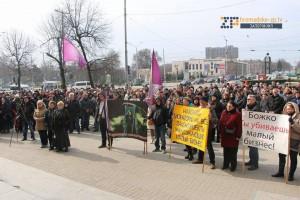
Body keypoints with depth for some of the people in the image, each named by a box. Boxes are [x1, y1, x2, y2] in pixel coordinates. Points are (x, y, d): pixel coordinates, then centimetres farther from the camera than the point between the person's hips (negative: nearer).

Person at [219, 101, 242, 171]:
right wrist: (220, 132, 9)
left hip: (233, 136, -5)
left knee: (233, 152, 3)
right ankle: (225, 164, 26)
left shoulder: (237, 114, -10)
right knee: (226, 151, 13)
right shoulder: (224, 113, 7)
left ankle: (233, 165, 16)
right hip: (224, 136, 5)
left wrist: (238, 136, -12)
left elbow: (239, 126, -11)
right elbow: (220, 123, 12)